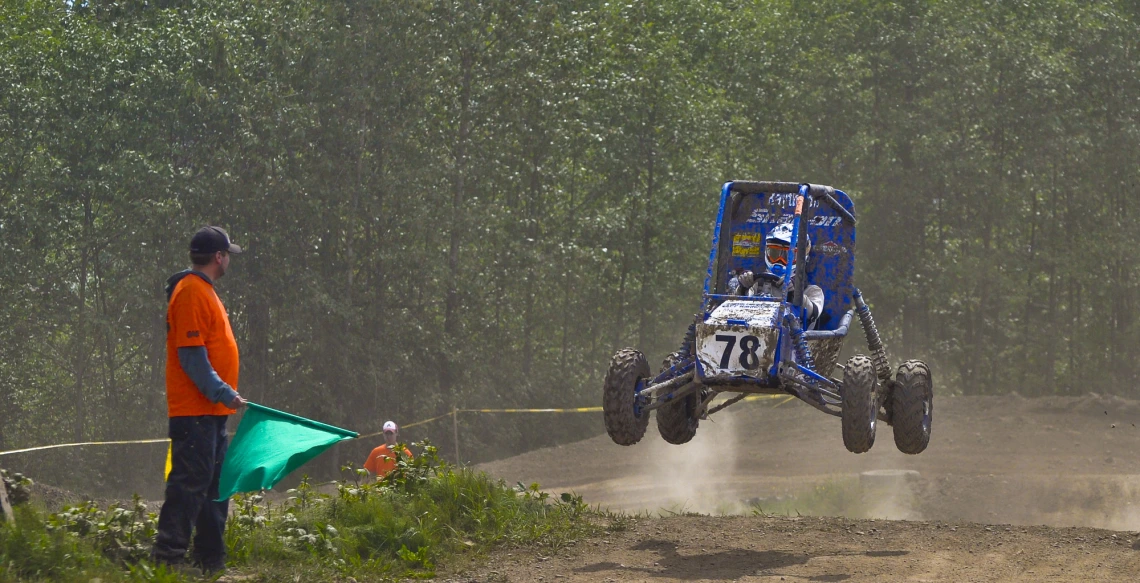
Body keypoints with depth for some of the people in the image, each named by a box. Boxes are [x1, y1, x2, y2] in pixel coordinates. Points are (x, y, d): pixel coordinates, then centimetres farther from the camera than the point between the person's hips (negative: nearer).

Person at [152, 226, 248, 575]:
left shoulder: (204, 291, 20)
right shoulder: (191, 291, -13)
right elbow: (191, 353, -20)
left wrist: (226, 395, 20)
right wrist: (222, 393, -21)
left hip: (211, 412, 11)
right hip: (195, 411, -11)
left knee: (215, 486, 12)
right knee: (190, 481, -13)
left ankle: (211, 559, 16)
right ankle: (168, 555, -14)